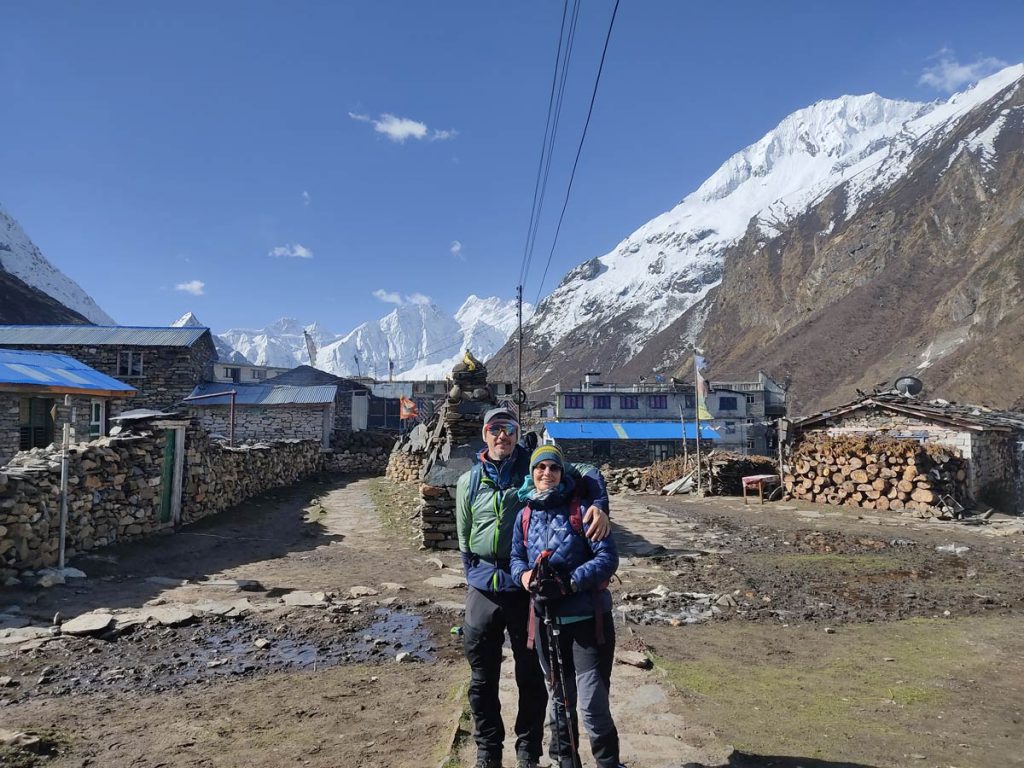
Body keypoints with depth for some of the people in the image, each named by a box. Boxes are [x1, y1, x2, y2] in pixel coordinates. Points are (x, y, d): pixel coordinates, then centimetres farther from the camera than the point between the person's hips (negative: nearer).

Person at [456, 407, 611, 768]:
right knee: (482, 678, 13)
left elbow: (586, 474, -8)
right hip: (483, 591, 2)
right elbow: (464, 539, 11)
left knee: (531, 676, 12)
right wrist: (478, 576, 5)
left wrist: (599, 506, -26)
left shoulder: (534, 469, -3)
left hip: (526, 589, -2)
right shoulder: (469, 481, 4)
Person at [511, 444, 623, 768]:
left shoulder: (580, 508, -11)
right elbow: (516, 557, 11)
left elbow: (608, 557, -14)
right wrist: (524, 575, -12)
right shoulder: (526, 515, 3)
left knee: (592, 705, -3)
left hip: (588, 618, -4)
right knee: (560, 700, 20)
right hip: (548, 620, 5)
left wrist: (569, 582, -24)